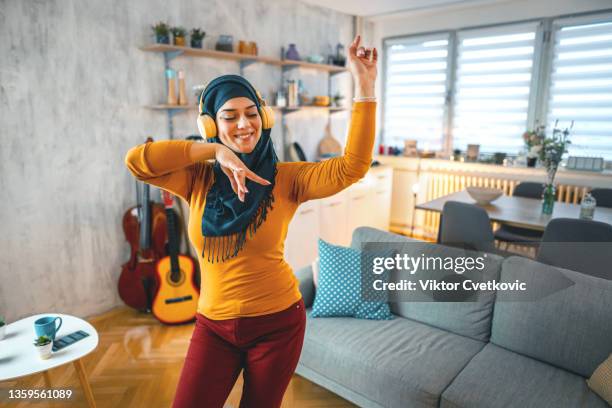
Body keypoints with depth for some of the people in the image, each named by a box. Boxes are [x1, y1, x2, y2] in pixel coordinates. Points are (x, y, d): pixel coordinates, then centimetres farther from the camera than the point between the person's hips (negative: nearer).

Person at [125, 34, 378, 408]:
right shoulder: (199, 180, -5)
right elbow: (137, 160, -17)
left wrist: (365, 86, -28)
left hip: (278, 322, -1)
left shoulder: (286, 179, -12)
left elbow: (352, 167, -23)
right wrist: (215, 151, -23)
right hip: (214, 325, 2)